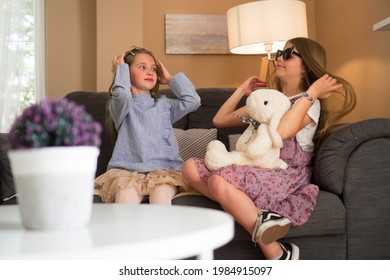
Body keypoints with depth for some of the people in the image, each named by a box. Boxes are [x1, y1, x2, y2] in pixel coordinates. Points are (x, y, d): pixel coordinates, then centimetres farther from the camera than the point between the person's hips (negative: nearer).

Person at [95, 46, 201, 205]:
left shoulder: (164, 104, 21)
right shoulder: (119, 104, 11)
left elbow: (193, 101, 7)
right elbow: (122, 96, -14)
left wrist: (170, 79, 18)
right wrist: (121, 69, 5)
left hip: (164, 170, 2)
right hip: (127, 171, -2)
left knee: (161, 194, -33)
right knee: (126, 195, -36)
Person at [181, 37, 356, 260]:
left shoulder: (310, 103, 1)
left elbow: (281, 132, -22)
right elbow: (219, 120, 24)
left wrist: (312, 92, -15)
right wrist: (242, 91, 22)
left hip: (287, 174, -7)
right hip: (256, 169, 7)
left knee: (218, 181, -33)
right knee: (191, 167, -14)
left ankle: (277, 254, -26)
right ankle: (259, 215, -31)